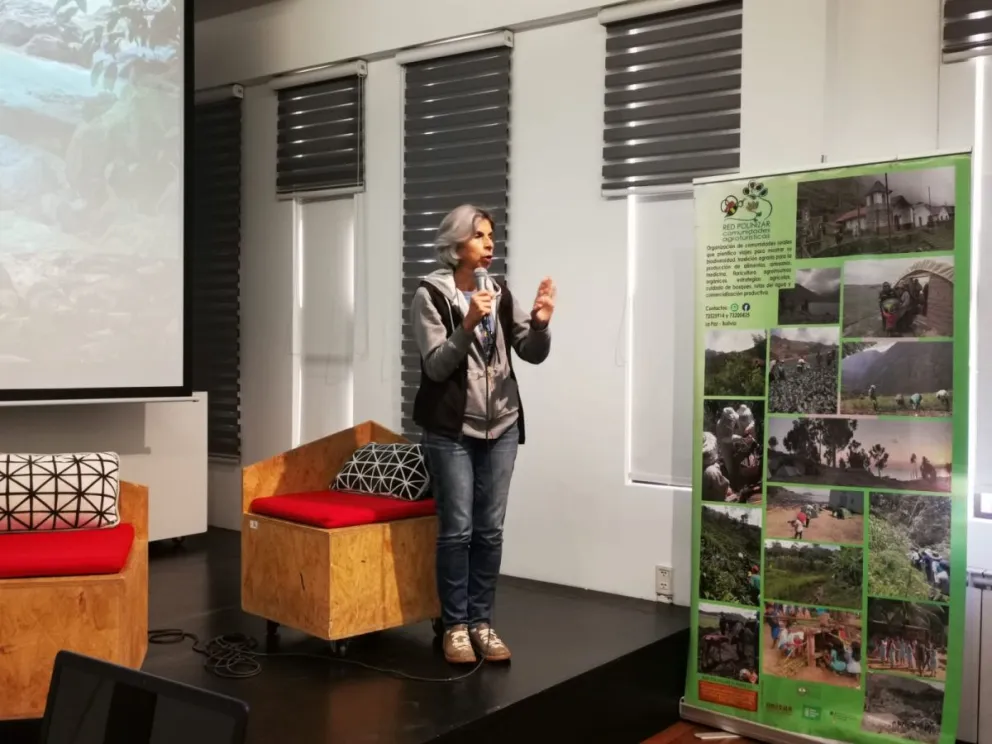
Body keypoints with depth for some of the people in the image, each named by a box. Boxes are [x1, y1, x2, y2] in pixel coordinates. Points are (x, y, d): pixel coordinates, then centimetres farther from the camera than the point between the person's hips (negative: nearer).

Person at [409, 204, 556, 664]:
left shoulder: (501, 293, 7)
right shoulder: (430, 294, -6)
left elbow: (534, 354, 2)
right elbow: (436, 366, -14)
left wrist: (541, 323, -18)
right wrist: (469, 323, -27)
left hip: (501, 427, 4)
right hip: (450, 430, -4)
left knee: (490, 530, 7)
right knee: (457, 530, -2)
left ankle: (481, 622, 18)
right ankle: (455, 625, 11)